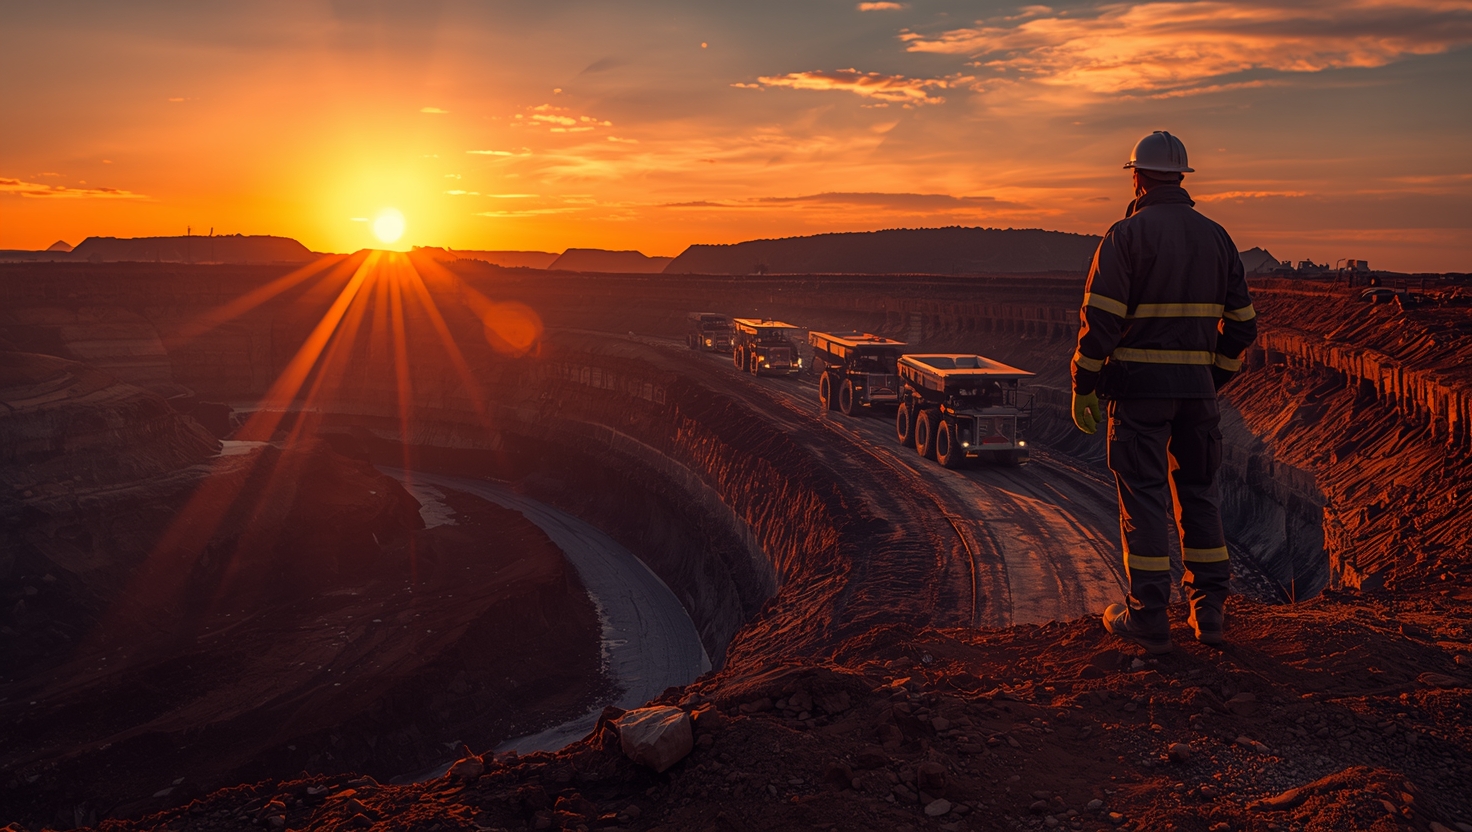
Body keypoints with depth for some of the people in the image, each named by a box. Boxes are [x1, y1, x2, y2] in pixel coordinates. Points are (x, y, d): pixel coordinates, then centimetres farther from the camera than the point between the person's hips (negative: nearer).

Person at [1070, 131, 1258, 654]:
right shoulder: (1216, 237, 10)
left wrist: (1084, 387, -7)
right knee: (1198, 492, 14)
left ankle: (1148, 620, 3)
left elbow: (1100, 319, -14)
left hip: (1139, 385, -5)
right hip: (1197, 386, 5)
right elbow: (1242, 324, 12)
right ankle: (1209, 613, 19)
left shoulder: (1127, 234, -8)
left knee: (1143, 496, -1)